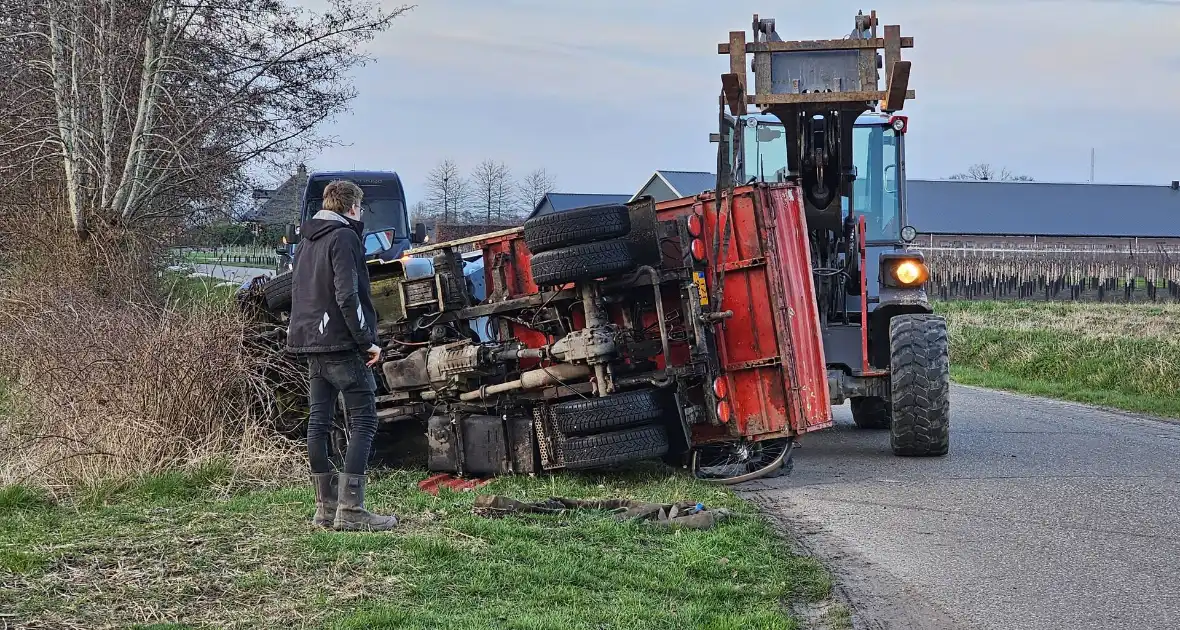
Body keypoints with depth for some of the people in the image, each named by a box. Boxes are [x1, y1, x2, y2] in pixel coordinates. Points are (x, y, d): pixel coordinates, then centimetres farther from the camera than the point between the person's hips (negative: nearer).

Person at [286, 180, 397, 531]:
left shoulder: (307, 240, 18)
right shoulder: (344, 237, -10)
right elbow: (347, 295, -18)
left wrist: (302, 333, 20)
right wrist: (367, 341, -15)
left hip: (310, 344, 9)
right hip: (342, 344, -9)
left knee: (318, 422, 7)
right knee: (363, 422, -6)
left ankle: (326, 508, 10)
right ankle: (350, 510, -12)